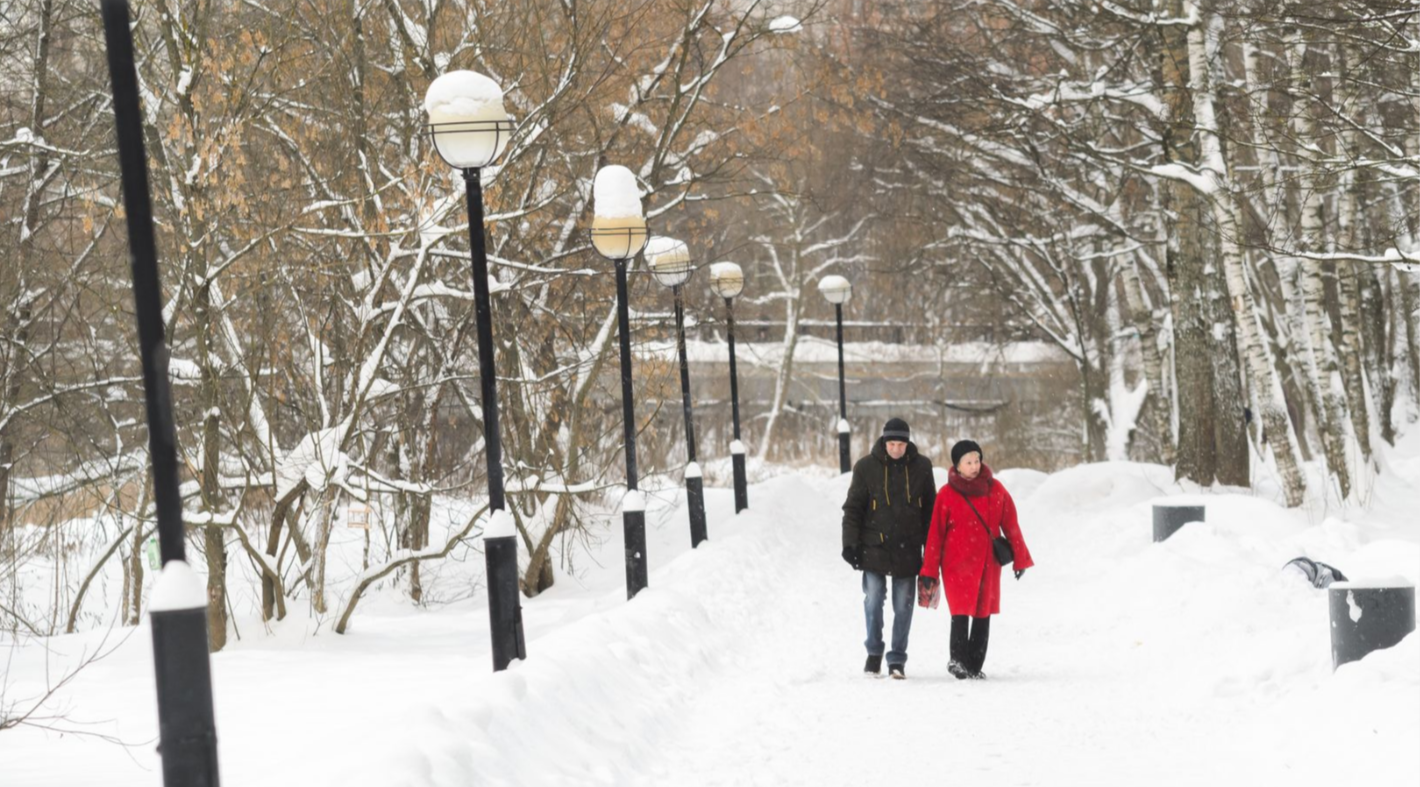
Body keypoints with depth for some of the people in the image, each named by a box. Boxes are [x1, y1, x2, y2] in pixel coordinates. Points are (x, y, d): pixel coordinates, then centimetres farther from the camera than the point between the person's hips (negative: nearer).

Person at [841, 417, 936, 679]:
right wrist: (850, 543, -5)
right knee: (873, 602, -5)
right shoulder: (866, 467, -2)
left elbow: (930, 509, 11)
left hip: (908, 549, 1)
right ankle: (874, 652, 15)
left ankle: (897, 660, 13)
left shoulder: (921, 467, 3)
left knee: (903, 607, 4)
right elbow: (853, 508, 2)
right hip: (874, 547, -1)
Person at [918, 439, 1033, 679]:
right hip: (957, 563, -3)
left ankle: (975, 665, 13)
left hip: (988, 563, 3)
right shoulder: (947, 494, -2)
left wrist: (1020, 557, 7)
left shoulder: (995, 489, 5)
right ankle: (958, 660, -13)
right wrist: (929, 571, -1)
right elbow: (936, 534, 0)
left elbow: (1010, 524, 10)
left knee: (983, 614, 6)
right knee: (961, 612, -15)